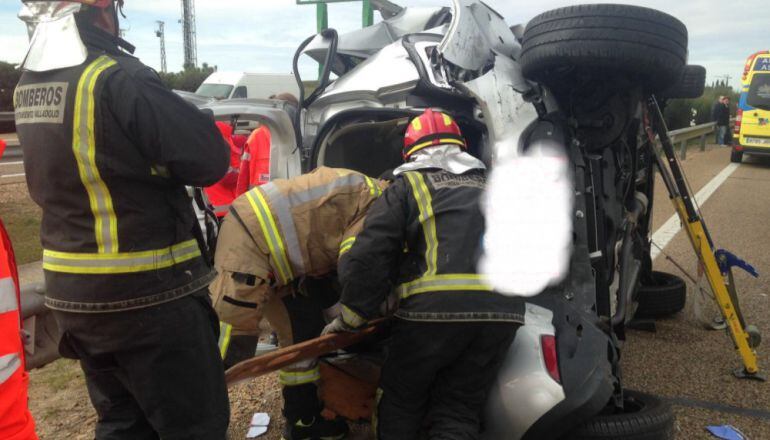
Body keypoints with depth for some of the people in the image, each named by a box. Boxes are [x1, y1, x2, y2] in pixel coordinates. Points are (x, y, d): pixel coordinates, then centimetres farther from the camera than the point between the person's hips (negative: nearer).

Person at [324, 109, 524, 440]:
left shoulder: (407, 185, 11)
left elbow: (368, 256, 1)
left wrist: (351, 317, 10)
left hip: (435, 308, -4)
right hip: (503, 310, 5)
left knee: (400, 402, 15)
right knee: (458, 411, 13)